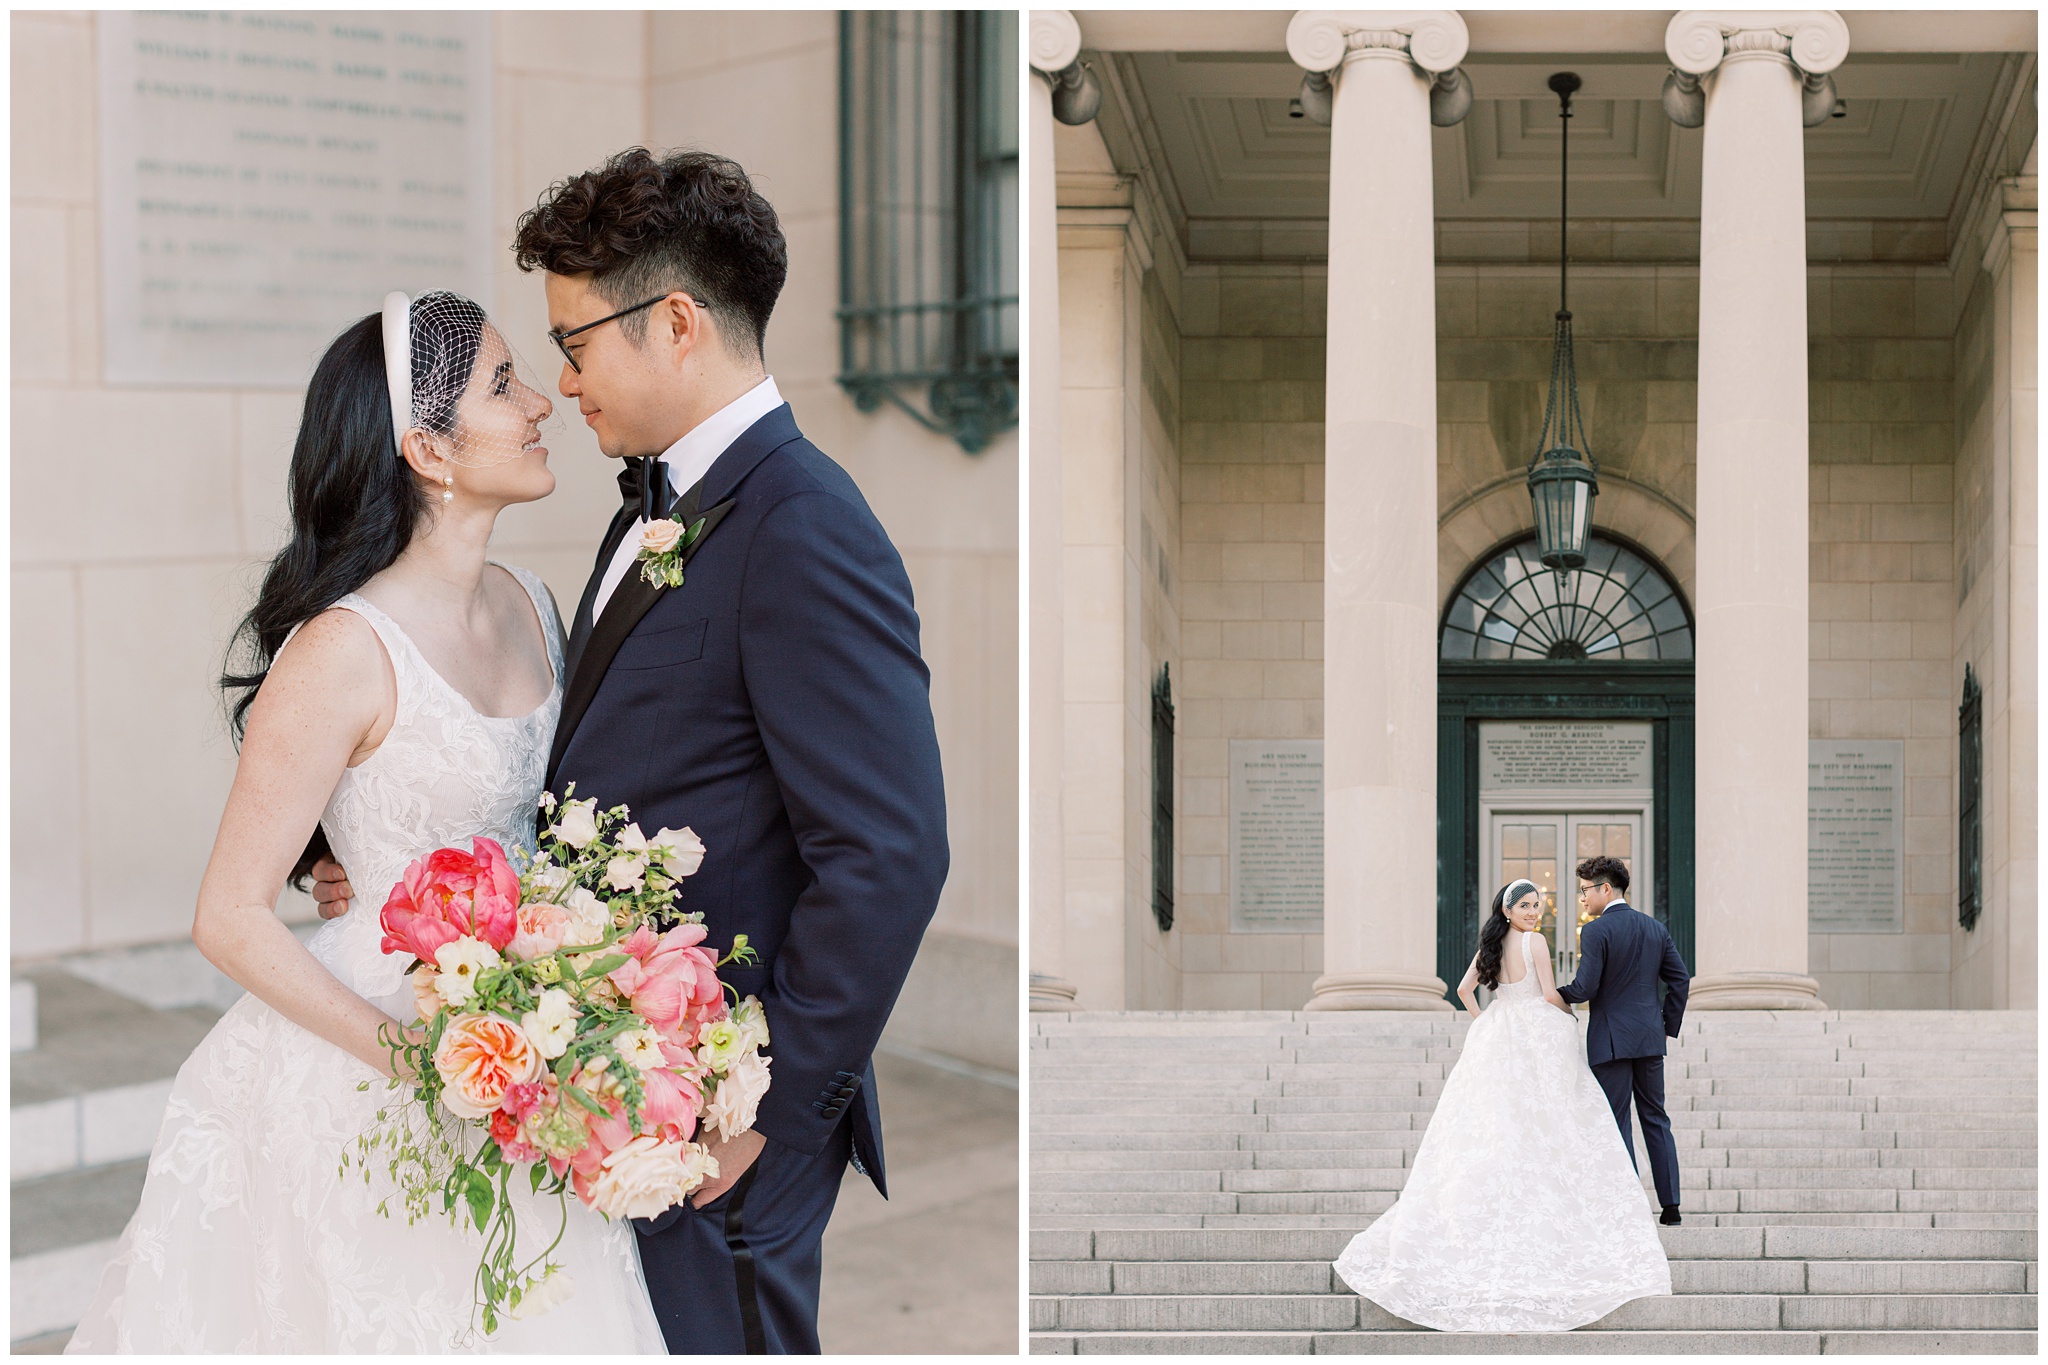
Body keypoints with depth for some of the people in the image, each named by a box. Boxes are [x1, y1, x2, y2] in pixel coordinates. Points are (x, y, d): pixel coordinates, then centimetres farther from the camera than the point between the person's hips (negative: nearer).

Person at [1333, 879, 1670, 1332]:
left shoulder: (1492, 945, 8)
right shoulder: (1534, 942, -10)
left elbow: (1465, 989, 11)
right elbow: (1550, 994, -10)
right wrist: (1570, 1015, 9)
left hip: (1496, 1039, 6)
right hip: (1537, 1036, -6)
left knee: (1489, 1131, 8)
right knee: (1537, 1129, -1)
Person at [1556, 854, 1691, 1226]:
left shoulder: (1595, 931, -12)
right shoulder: (1656, 928, 9)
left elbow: (1585, 988, -16)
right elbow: (1680, 979, 11)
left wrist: (1554, 994, 2)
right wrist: (1668, 1025, 17)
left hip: (1611, 1040, -6)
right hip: (1650, 1038, 6)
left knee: (1617, 1124, 0)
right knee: (1656, 1119, 13)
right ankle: (1671, 1206, 12)